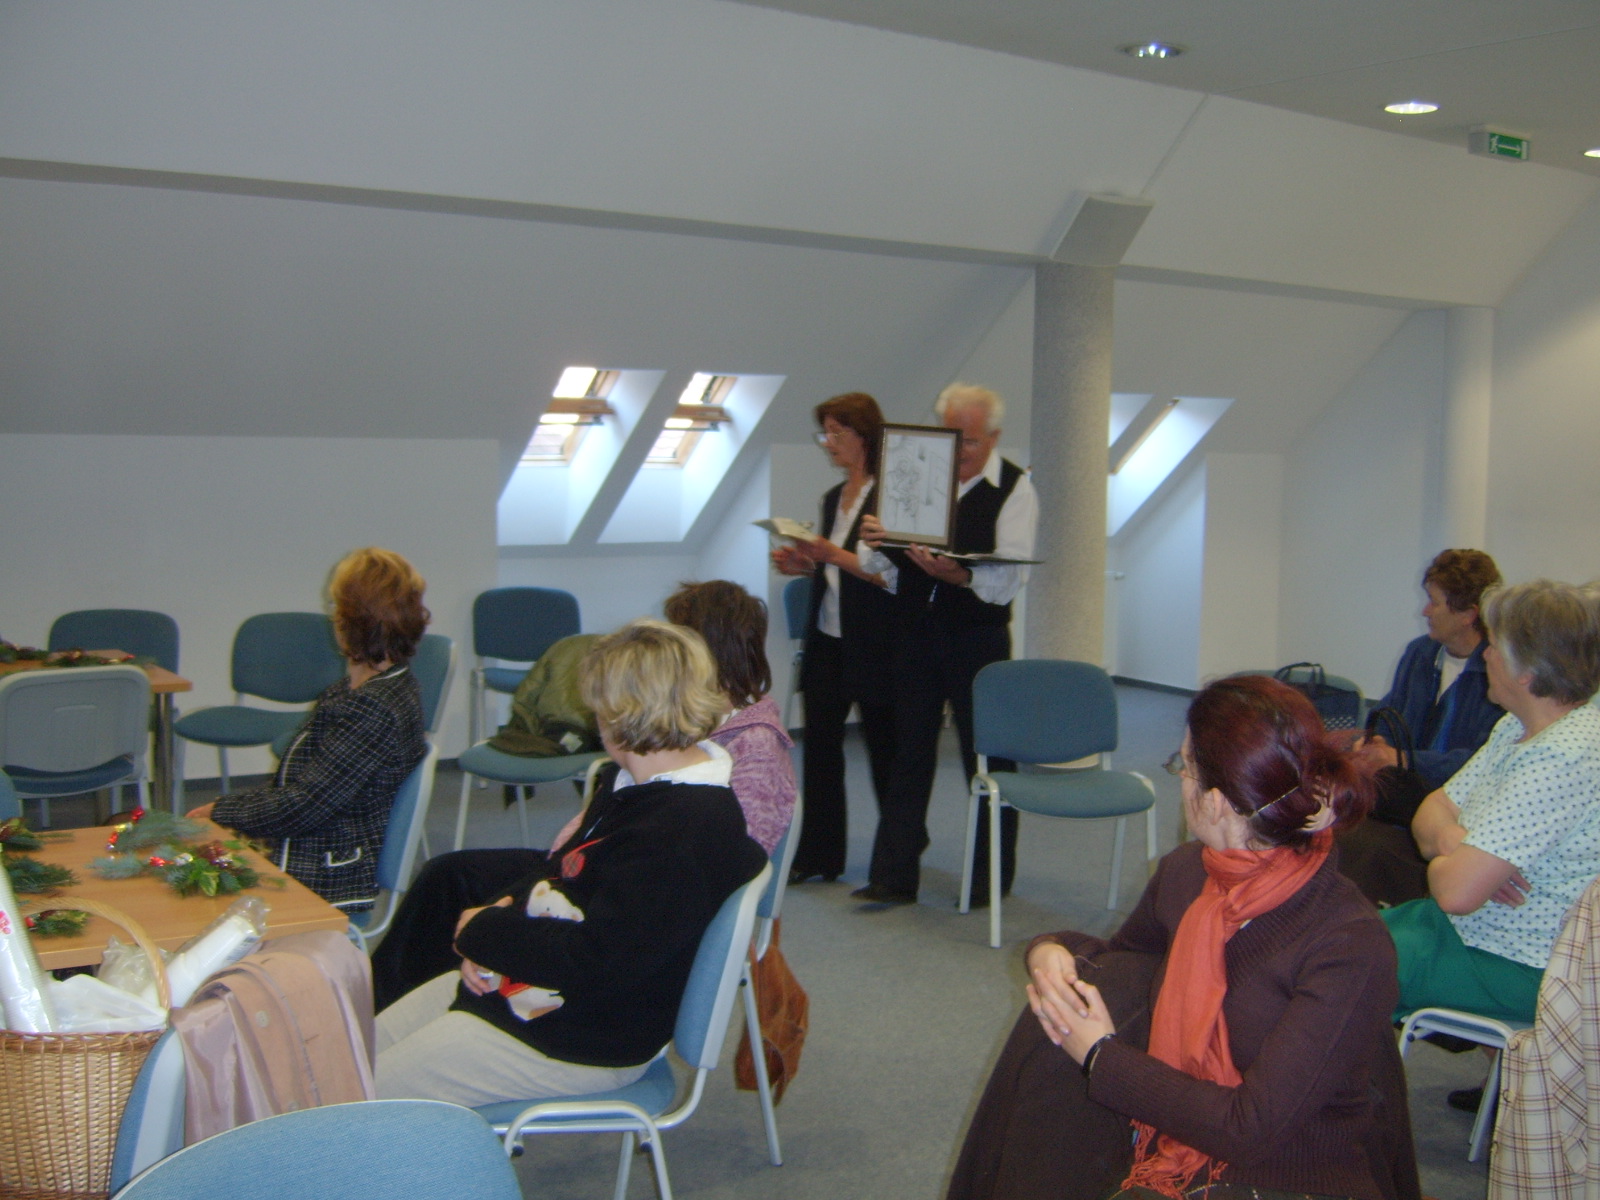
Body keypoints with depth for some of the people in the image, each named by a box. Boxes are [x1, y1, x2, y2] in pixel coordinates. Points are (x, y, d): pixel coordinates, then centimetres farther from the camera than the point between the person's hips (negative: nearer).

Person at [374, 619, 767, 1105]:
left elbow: (595, 961, -30)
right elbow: (562, 869, 15)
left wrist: (483, 932, -17)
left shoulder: (683, 837, -29)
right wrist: (503, 913, -6)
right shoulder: (642, 785, 5)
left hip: (581, 1040, -10)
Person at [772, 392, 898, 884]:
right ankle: (817, 854, 15)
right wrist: (804, 564, 4)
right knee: (819, 747, 7)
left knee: (884, 752, 5)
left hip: (875, 645, -7)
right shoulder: (834, 497, 14)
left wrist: (835, 555, -22)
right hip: (827, 640, 8)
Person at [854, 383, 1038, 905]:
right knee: (908, 754, 8)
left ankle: (991, 878, 20)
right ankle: (893, 876, 15)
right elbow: (886, 566, 12)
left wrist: (953, 574, -33)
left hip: (978, 641, -4)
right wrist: (876, 542, -11)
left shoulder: (1013, 488, -4)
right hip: (914, 633, 4)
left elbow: (1007, 579, -16)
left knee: (986, 758, 5)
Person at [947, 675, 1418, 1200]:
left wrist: (1101, 1057, -14)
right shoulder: (1184, 873, -2)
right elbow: (1120, 957, 19)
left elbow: (1250, 1128, -23)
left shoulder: (1351, 947, -22)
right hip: (1169, 1148, 7)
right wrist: (1052, 951, -4)